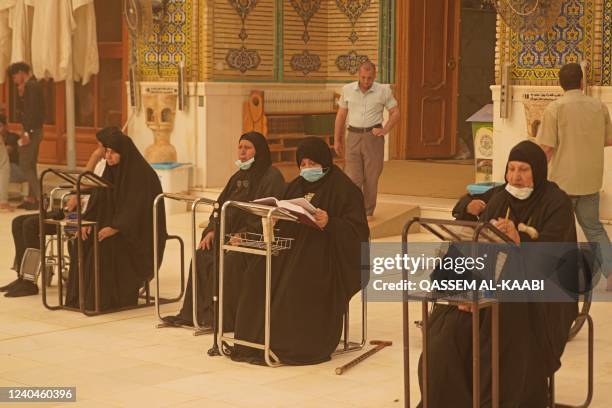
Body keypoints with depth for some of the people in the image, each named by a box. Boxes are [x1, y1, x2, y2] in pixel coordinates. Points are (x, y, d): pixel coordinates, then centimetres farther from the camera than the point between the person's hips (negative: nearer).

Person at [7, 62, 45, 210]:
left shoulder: (31, 86, -15)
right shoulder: (34, 84, 16)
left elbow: (32, 110, -23)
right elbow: (20, 109, 22)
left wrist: (27, 132, -25)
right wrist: (21, 94, 8)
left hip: (32, 131, -11)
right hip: (35, 130, 11)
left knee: (25, 165, -9)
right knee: (30, 165, 15)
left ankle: (39, 197, -14)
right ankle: (31, 198, 19)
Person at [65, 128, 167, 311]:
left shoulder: (142, 173, -16)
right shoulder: (111, 171, 8)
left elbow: (138, 207, -23)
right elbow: (98, 199, 7)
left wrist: (115, 228, -31)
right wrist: (87, 221, -10)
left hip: (140, 231, -7)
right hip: (113, 225, 7)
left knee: (106, 245, -30)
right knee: (84, 244, -16)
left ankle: (109, 299, -19)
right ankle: (84, 297, -10)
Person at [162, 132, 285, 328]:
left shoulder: (271, 177, -7)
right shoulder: (239, 176, 19)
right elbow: (221, 205, 18)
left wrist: (244, 234, -26)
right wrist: (212, 229, 1)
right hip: (231, 233, 8)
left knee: (230, 259, -32)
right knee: (202, 255, -13)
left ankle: (225, 317, -24)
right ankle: (191, 312, -10)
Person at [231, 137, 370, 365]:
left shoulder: (343, 188, -3)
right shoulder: (296, 186, 19)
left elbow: (357, 230, -10)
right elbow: (284, 222, 20)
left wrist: (329, 223, -27)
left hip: (327, 255, -7)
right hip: (293, 248, 7)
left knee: (297, 285, -33)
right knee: (258, 278, -17)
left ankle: (296, 346, -22)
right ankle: (256, 342, -14)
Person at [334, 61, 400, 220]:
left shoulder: (384, 91, -1)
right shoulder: (347, 90, 3)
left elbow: (395, 113, 5)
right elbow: (341, 116, 10)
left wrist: (385, 130, -8)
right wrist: (336, 140, 9)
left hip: (373, 136, -1)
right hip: (353, 136, 1)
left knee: (371, 177, 4)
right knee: (352, 177, -4)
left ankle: (368, 212, 15)